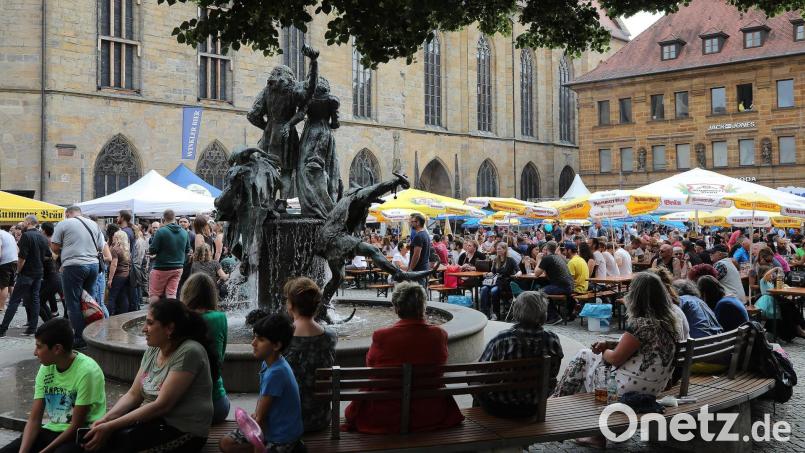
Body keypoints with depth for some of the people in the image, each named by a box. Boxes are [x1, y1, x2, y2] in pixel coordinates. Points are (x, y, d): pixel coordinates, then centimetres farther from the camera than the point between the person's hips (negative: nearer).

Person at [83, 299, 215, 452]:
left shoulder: (189, 352, -19)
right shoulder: (153, 350, 6)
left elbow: (162, 405, -22)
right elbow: (133, 395, 7)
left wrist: (111, 426, -22)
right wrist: (105, 419, -11)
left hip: (183, 431, -7)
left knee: (112, 438, -21)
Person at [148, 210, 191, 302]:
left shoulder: (161, 231, -14)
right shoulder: (184, 232, 2)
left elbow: (152, 251, -13)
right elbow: (187, 250, 12)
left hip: (162, 268, -5)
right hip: (178, 268, 5)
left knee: (154, 294, 6)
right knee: (172, 294, 6)